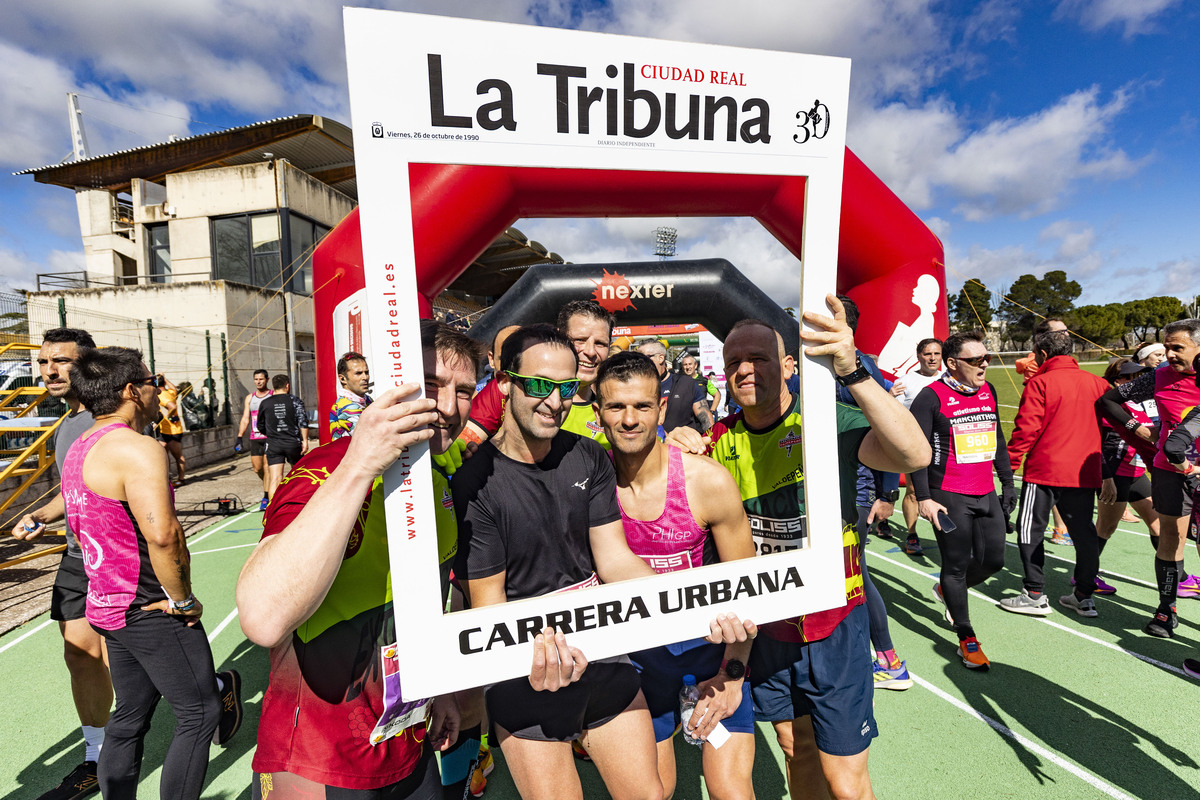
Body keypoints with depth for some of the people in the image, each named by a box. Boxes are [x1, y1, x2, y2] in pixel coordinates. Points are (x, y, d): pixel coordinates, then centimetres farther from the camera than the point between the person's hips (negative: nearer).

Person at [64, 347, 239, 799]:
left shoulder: (79, 449, 11)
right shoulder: (137, 449, -22)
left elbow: (84, 524, 22)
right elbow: (163, 534, -33)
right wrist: (183, 599, -20)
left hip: (107, 605, 10)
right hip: (149, 610, -10)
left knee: (130, 716, 21)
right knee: (200, 714, 3)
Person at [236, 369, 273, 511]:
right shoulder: (249, 398, 12)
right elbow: (245, 419, 11)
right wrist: (239, 438, 4)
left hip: (270, 437, -4)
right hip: (255, 438, 4)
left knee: (267, 467, -7)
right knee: (257, 468, 6)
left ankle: (266, 498, -2)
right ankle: (271, 488, 30)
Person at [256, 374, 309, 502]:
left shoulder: (265, 403, 7)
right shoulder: (295, 400, 1)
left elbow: (261, 427, 15)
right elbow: (303, 421, -10)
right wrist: (305, 440, -9)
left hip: (273, 445, 0)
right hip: (293, 442, 0)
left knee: (274, 479, -4)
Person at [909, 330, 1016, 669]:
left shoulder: (988, 391, 10)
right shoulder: (932, 397, -12)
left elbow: (997, 440, 21)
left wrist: (1008, 482, 20)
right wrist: (923, 498, -16)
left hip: (986, 495, 7)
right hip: (949, 498, -7)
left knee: (993, 560, 9)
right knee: (957, 566, 2)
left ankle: (947, 591, 38)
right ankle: (966, 640, 19)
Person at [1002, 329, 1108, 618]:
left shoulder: (1040, 383, -10)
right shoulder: (1096, 382, 8)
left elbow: (1026, 429, -14)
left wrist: (1009, 463, -7)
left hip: (1045, 470, -6)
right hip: (1085, 472, 6)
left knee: (1030, 530, 4)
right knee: (1084, 532, 14)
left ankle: (1035, 595, 8)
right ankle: (1084, 596, 22)